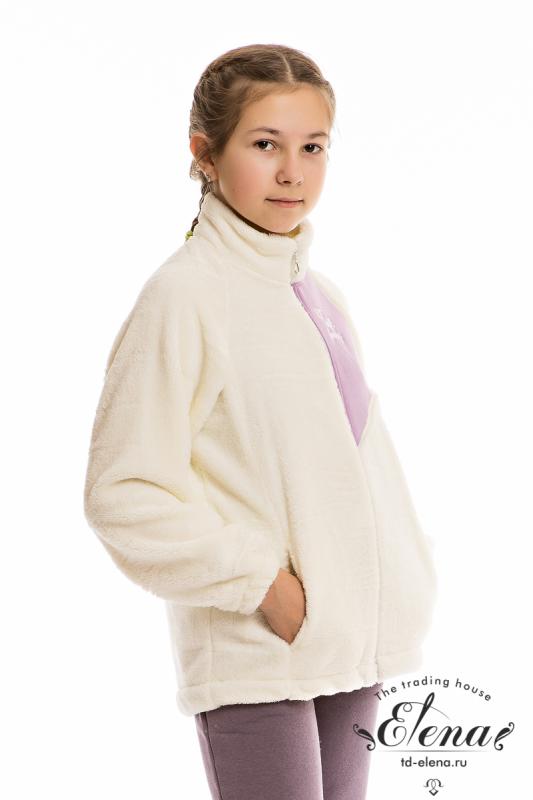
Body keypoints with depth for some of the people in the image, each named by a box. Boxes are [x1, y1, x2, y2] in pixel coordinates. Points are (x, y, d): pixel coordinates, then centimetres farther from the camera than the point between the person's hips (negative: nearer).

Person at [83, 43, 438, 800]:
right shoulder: (185, 295, -12)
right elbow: (122, 490, -14)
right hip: (252, 659, -7)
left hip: (355, 646, 7)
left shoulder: (321, 295, 10)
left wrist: (405, 587, 7)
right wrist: (260, 582, -15)